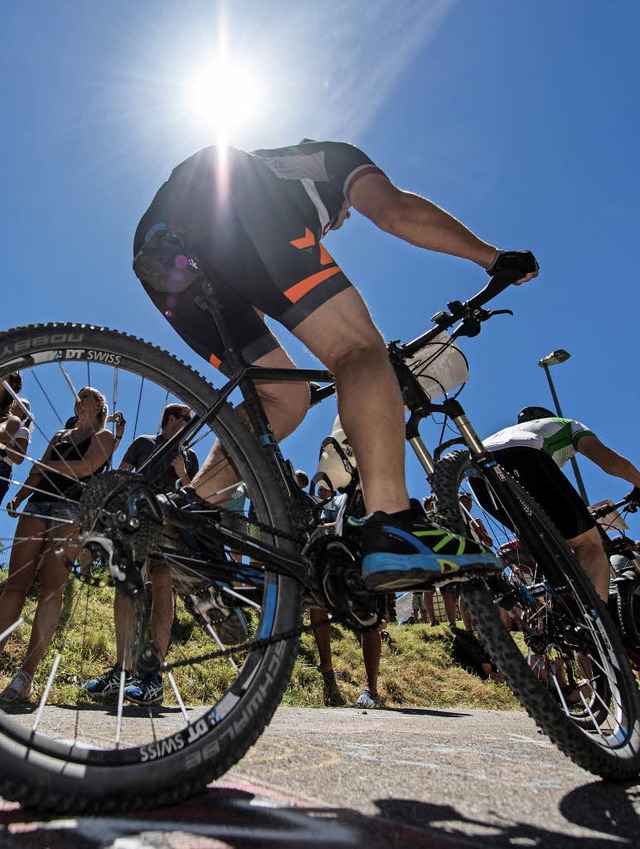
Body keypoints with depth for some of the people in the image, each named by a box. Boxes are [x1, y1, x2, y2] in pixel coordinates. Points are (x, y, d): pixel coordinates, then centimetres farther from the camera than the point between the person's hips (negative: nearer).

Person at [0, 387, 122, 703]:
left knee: (51, 588, -12)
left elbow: (87, 467, -7)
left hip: (72, 511, -6)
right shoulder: (60, 435, 27)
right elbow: (37, 472, 17)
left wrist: (48, 465, 1)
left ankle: (26, 675, -14)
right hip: (38, 504, 6)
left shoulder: (104, 435, 10)